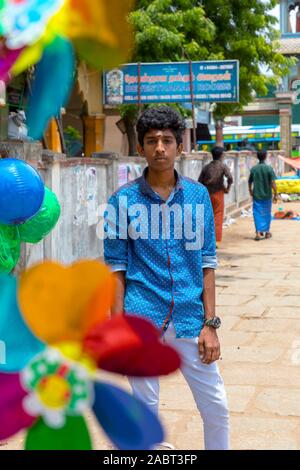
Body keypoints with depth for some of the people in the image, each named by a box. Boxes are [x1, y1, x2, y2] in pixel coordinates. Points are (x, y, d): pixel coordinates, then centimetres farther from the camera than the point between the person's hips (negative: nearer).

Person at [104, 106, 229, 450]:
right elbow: (116, 266, 0)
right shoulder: (123, 200, -2)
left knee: (216, 408, 8)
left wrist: (210, 324, 0)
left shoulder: (198, 195, 2)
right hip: (142, 318, -1)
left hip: (190, 319, 2)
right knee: (146, 408, 10)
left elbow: (207, 262, 4)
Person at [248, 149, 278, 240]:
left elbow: (250, 182, 7)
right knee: (267, 214, 14)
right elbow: (273, 183, -14)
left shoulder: (253, 169, -3)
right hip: (267, 195, -1)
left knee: (257, 213, 4)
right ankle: (267, 232, 24)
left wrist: (250, 191, 24)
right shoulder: (269, 168, -11)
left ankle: (258, 232, -7)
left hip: (256, 195, 1)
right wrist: (275, 194, -6)